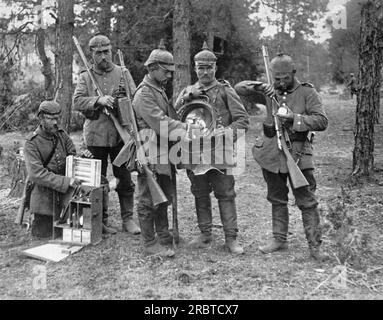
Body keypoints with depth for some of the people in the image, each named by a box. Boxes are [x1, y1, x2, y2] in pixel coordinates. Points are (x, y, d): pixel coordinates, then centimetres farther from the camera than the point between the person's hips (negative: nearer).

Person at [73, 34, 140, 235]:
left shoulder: (123, 73, 7)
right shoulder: (85, 77, 5)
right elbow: (77, 102, -9)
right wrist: (98, 100, -23)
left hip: (120, 135, 1)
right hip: (95, 136, 0)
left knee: (125, 179, 5)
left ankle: (127, 219, 17)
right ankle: (101, 221, 19)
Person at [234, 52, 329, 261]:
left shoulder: (307, 92, -4)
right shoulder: (270, 91, 6)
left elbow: (322, 121, -11)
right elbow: (238, 88, 5)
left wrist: (294, 117, -22)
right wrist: (259, 87, -13)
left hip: (298, 155, -4)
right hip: (272, 155, 4)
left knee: (307, 202, -1)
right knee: (277, 200, 14)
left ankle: (315, 246, 7)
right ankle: (279, 239, 27)